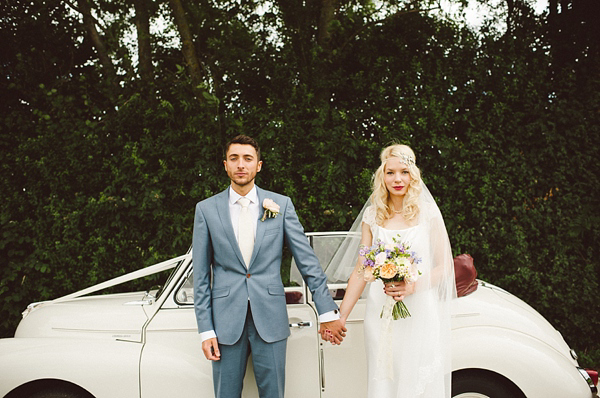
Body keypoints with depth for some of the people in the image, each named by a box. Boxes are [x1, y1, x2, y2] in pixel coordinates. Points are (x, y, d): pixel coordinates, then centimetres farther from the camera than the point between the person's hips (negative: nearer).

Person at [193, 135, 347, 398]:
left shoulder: (281, 205, 2)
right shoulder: (206, 209, 2)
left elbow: (307, 260, 1)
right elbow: (201, 275, 3)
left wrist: (327, 312, -3)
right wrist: (205, 330, -2)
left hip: (270, 319, 0)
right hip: (226, 321, 0)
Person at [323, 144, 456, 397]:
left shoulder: (428, 213, -1)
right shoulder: (372, 215, 5)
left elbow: (444, 266, 1)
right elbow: (361, 269, 6)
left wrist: (413, 286, -17)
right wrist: (342, 315, 1)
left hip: (420, 313, -2)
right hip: (381, 314, 2)